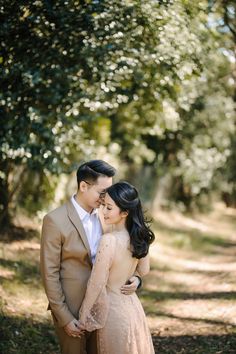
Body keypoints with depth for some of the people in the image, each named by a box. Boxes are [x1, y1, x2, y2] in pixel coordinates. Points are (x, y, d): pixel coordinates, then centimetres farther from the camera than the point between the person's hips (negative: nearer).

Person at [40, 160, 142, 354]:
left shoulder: (102, 216, 2)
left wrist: (134, 277, -10)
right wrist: (64, 318, -14)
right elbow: (50, 273, -14)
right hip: (72, 310, -5)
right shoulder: (55, 220, -16)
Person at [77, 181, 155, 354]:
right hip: (133, 306, 7)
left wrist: (83, 316, -9)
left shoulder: (109, 241, -27)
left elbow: (96, 284, -20)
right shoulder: (139, 236, -6)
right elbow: (144, 270, 9)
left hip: (113, 310, -7)